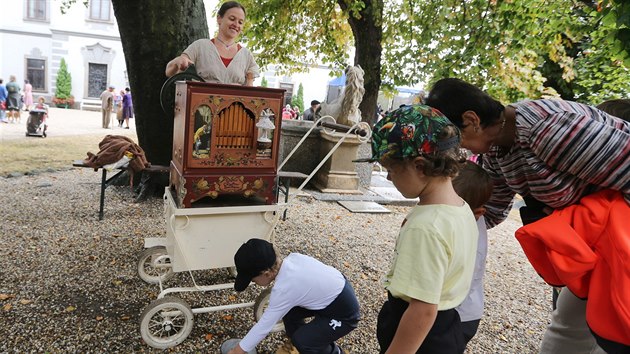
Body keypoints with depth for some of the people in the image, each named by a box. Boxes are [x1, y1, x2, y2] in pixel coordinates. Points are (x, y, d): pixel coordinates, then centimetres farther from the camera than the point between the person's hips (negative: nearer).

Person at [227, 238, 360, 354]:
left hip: (344, 313, -8)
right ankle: (297, 343, 29)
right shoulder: (292, 257, -10)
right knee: (289, 311, 6)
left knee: (301, 341, -8)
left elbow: (263, 327, -21)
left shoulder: (283, 289, -30)